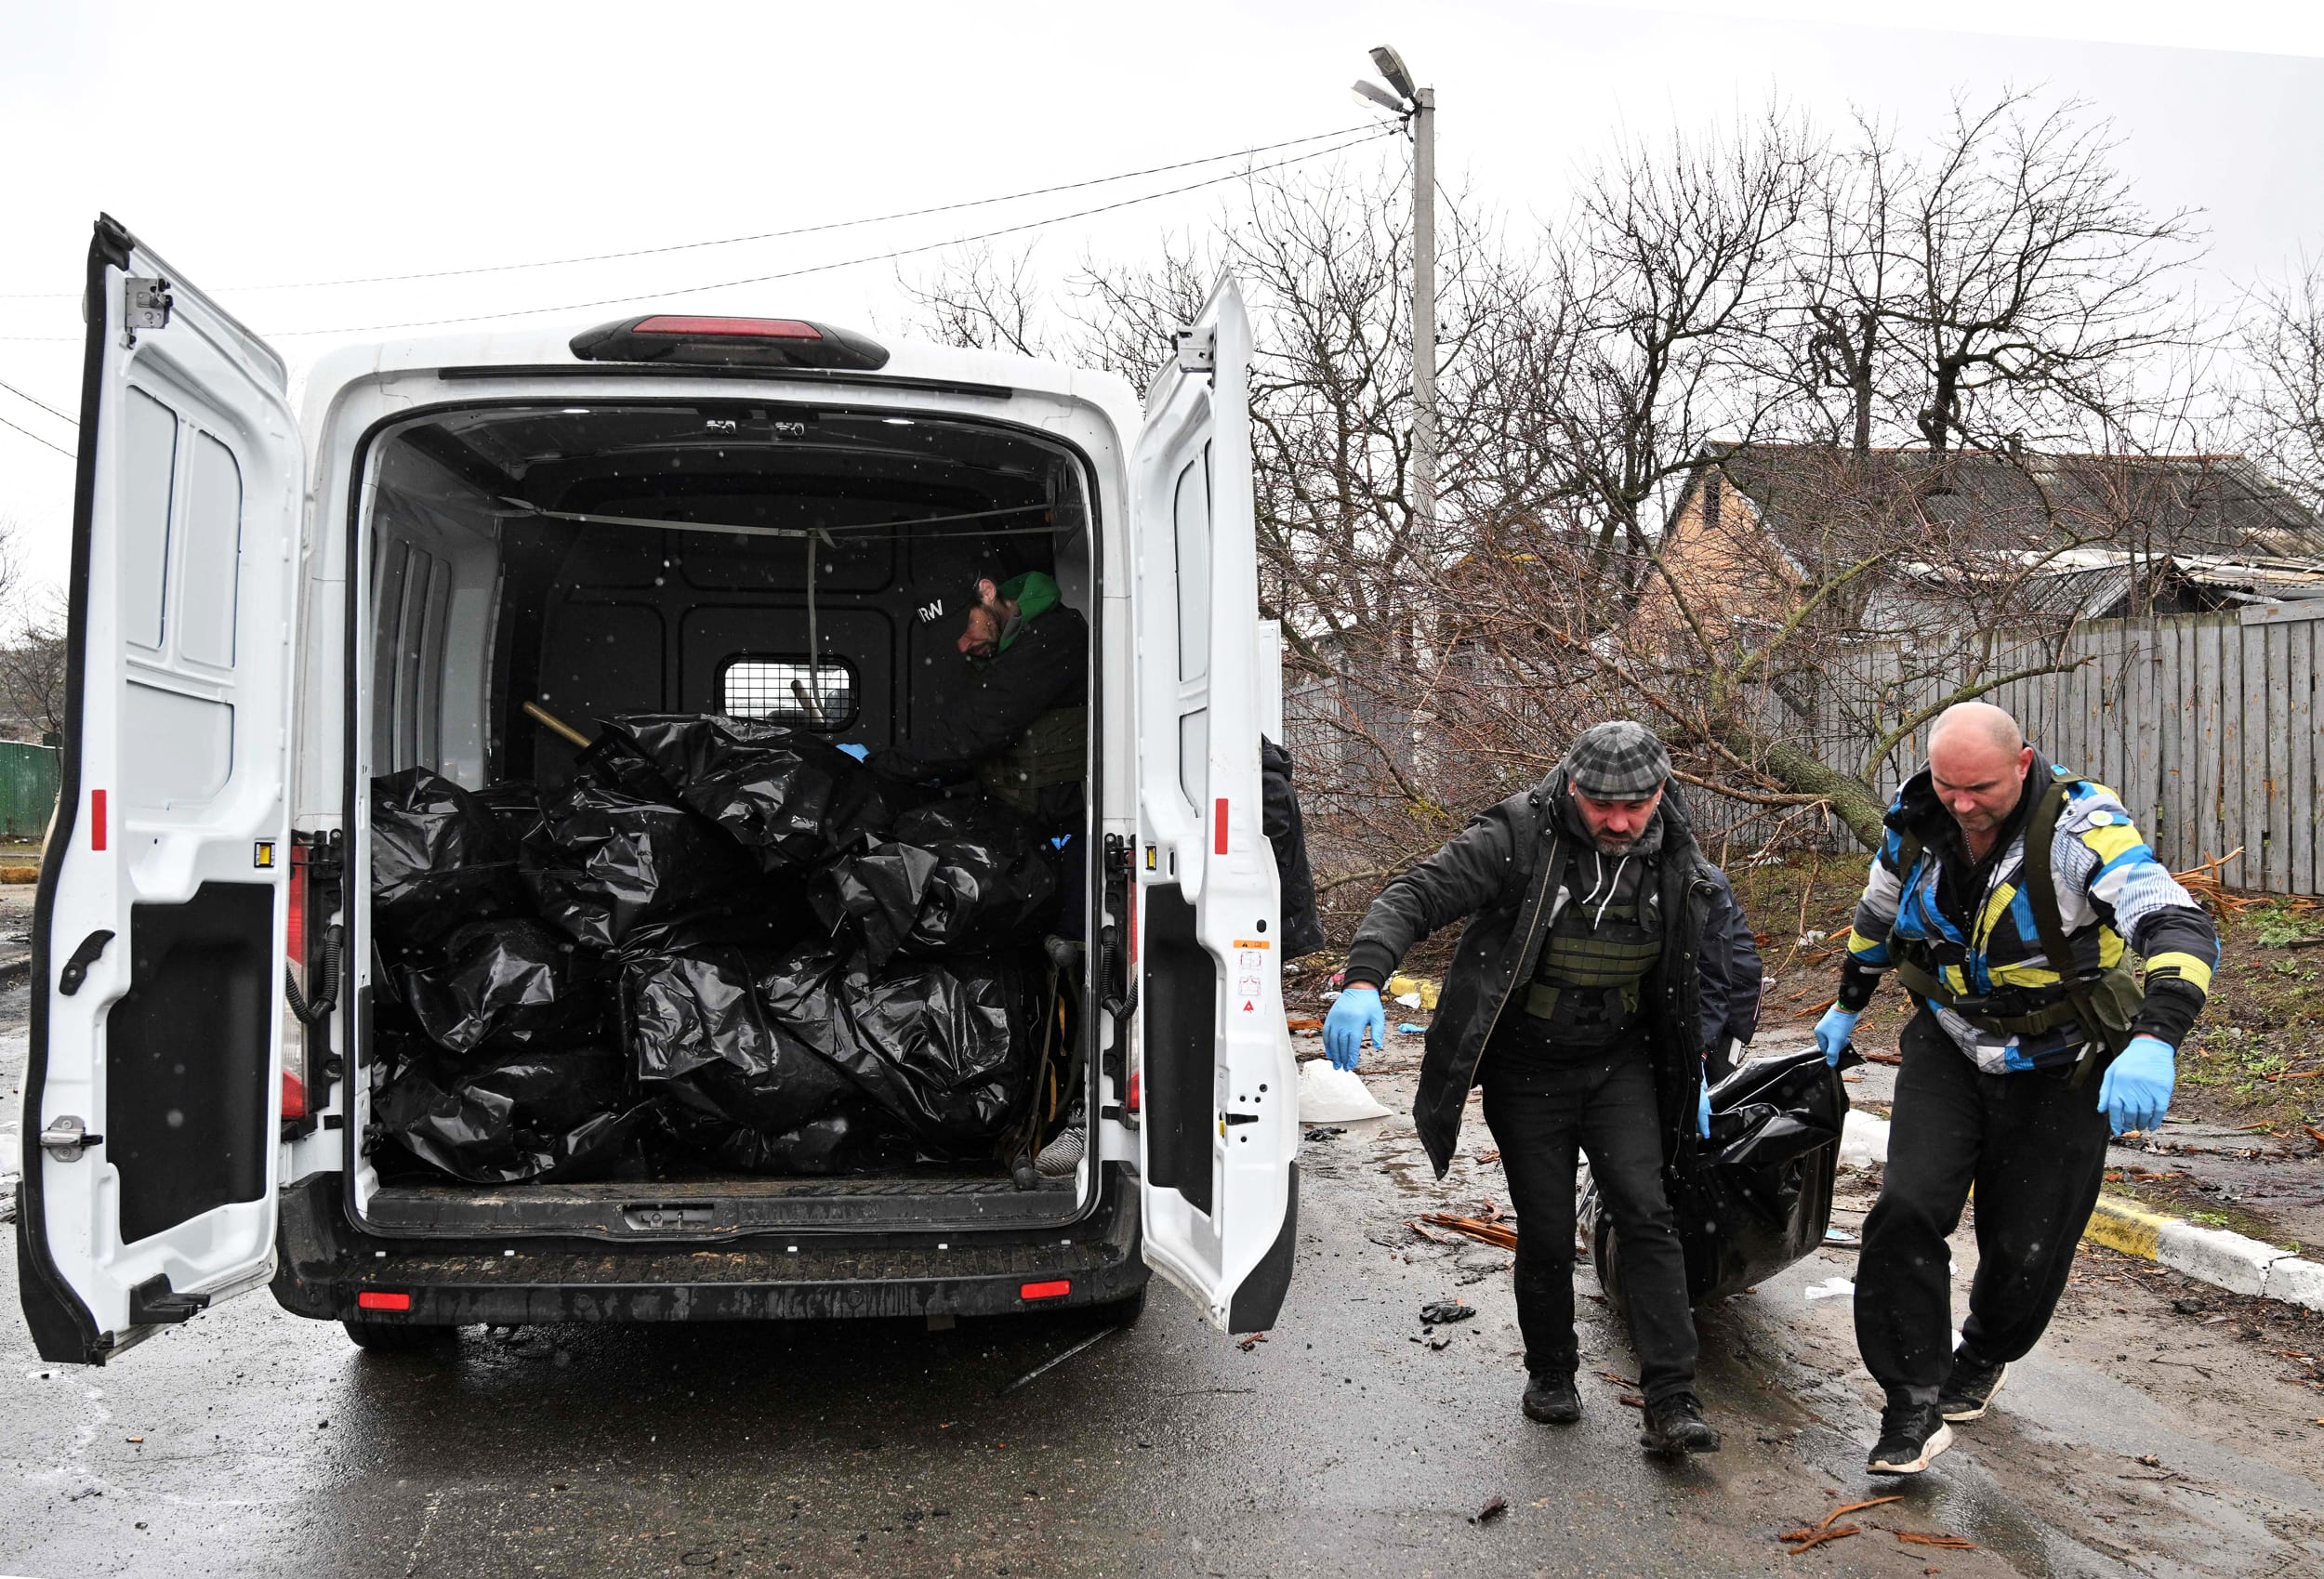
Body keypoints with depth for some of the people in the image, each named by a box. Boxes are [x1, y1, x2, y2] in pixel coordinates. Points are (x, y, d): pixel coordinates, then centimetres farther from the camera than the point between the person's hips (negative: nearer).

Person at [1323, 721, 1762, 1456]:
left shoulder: (1676, 862, -3)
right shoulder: (1516, 838, -19)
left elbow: (1693, 975, 13)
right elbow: (1413, 897, -25)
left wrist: (1693, 1073, 15)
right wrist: (1364, 980, -41)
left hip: (1620, 1065, 3)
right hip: (1525, 1071, -2)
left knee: (1645, 1215, -9)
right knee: (1546, 1234, 4)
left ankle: (1672, 1405, -4)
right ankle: (1550, 1375, 28)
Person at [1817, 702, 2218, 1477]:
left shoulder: (2078, 826, -26)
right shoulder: (1916, 825, -10)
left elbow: (2181, 928, -37)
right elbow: (1877, 918, 11)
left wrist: (2153, 1042, -54)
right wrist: (1847, 1008, 23)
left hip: (2058, 1069, -3)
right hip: (1948, 1049, 3)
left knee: (2026, 1250, 7)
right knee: (1907, 1209, -15)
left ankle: (1980, 1362, 40)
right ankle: (1914, 1406, -3)